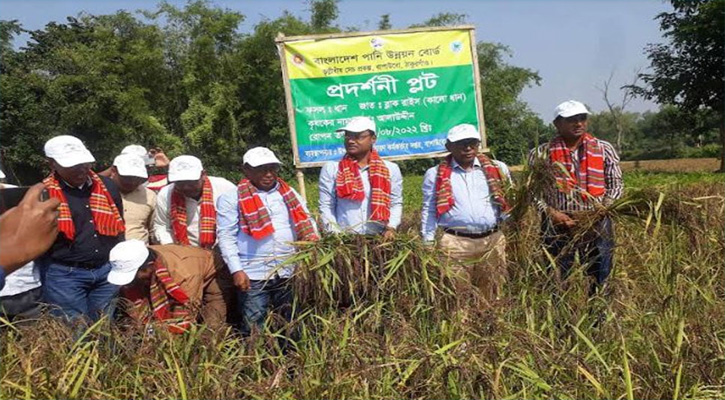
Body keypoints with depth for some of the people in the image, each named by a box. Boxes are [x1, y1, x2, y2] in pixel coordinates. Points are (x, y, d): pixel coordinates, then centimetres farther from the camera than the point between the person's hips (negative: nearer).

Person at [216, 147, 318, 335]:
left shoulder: (288, 193, 13)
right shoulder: (232, 198, 0)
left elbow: (306, 222, 15)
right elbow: (226, 236, -4)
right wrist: (236, 270, -12)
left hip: (289, 272, 4)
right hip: (253, 276, -4)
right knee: (255, 328, 2)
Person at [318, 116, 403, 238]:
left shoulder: (391, 169, 5)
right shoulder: (330, 169, 2)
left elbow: (396, 204, 7)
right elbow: (326, 207, 1)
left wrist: (391, 228, -7)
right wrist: (335, 234, -9)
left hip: (379, 238, 1)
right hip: (343, 238, -1)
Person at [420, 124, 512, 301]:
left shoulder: (497, 169, 12)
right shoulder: (436, 174, 8)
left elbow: (509, 202, 16)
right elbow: (429, 212, 8)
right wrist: (428, 245, 3)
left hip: (493, 242, 2)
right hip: (455, 244, -2)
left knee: (493, 297, 8)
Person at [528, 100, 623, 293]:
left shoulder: (604, 150, 6)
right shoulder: (542, 154, 2)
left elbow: (615, 184, 8)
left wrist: (602, 209, -9)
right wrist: (551, 212, -12)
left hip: (597, 224, 1)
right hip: (557, 225, -1)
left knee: (602, 278, 8)